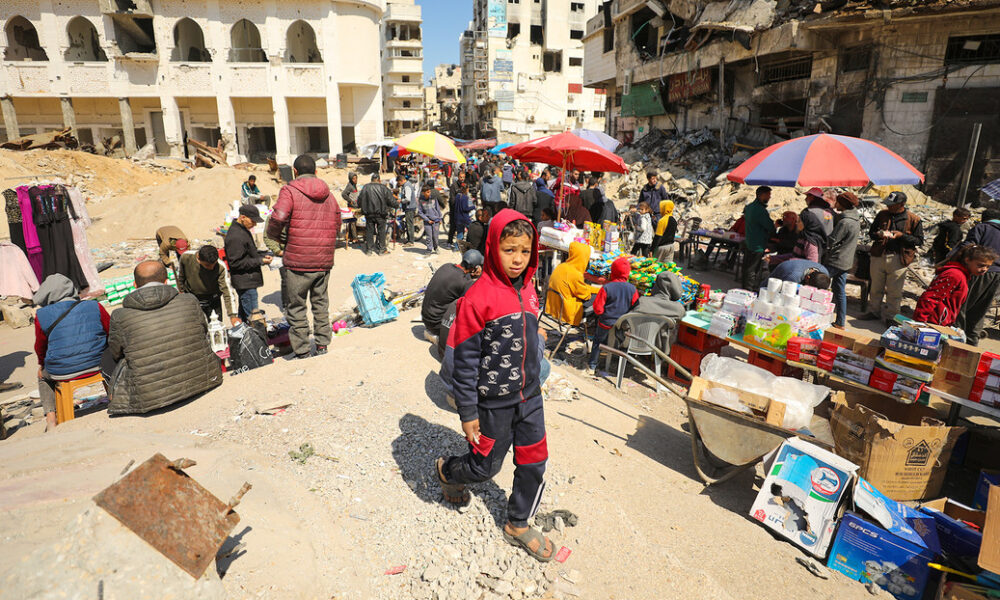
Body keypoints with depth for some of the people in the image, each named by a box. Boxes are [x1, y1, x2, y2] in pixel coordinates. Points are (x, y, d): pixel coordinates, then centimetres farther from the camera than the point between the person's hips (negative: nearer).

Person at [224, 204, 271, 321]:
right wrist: (259, 261, -20)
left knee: (244, 313, 19)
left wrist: (261, 257, 7)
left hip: (248, 281, 11)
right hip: (245, 283, -11)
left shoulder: (243, 230, 14)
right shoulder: (235, 236, -19)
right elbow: (235, 263, -21)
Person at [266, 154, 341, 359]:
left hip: (297, 260, -5)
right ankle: (322, 344, 25)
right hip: (324, 260, 5)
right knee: (321, 303, 18)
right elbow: (337, 225, 13)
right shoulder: (328, 194, 11)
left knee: (296, 306, 7)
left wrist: (273, 234, 0)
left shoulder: (290, 191, -6)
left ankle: (302, 350, 11)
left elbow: (278, 218, -19)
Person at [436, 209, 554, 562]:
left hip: (529, 396, 6)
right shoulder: (478, 298, -20)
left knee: (534, 462, 13)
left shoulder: (527, 290, 1)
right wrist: (468, 413, -14)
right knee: (487, 466, 12)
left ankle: (518, 526, 36)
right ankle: (447, 471, 45)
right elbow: (464, 360, -17)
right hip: (494, 402, -6)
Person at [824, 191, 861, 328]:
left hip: (835, 261, -9)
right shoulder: (855, 220, 12)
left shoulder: (844, 222, -19)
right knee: (840, 292, 13)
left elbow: (832, 241, -17)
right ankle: (841, 322, 18)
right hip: (846, 262, 9)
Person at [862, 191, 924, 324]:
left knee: (894, 291, 3)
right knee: (876, 287, 12)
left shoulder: (913, 220, -2)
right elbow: (871, 232, 14)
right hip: (879, 255, 3)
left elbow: (919, 240, 0)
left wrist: (902, 236, -15)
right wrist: (879, 235, -9)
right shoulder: (882, 215, 7)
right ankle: (874, 312, 26)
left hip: (898, 259, -3)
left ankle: (890, 316, 15)